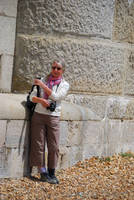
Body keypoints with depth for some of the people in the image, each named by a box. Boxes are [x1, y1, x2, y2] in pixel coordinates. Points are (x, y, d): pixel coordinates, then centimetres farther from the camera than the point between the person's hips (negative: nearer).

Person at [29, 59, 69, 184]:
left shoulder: (64, 85, 5)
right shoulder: (43, 80, 9)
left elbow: (56, 96, -12)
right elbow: (32, 97, 4)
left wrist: (43, 85, -13)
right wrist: (41, 100, -17)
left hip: (53, 117, -1)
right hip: (39, 115, 1)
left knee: (53, 146, -2)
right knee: (39, 144, -2)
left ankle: (52, 173, 8)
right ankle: (43, 173, 5)